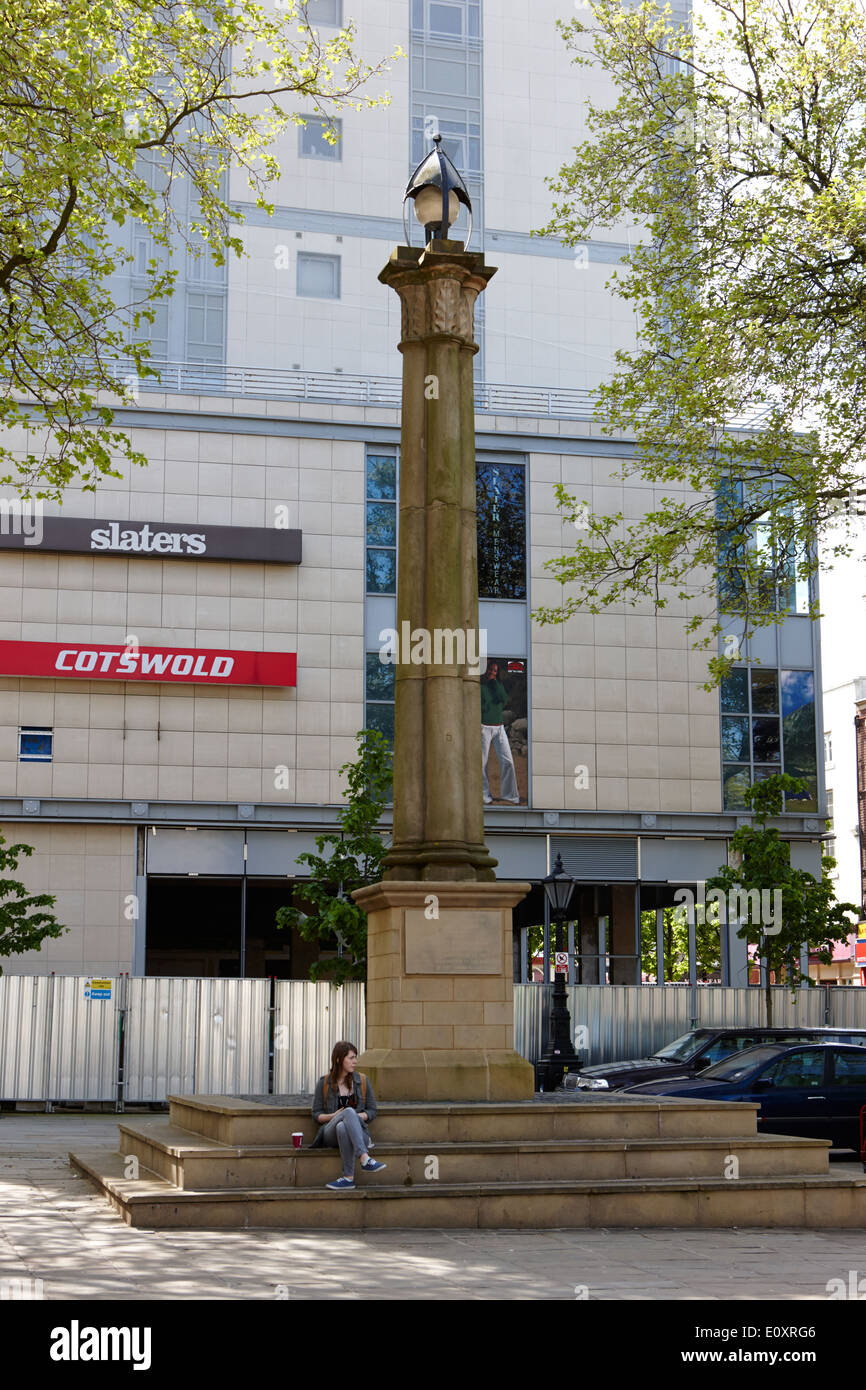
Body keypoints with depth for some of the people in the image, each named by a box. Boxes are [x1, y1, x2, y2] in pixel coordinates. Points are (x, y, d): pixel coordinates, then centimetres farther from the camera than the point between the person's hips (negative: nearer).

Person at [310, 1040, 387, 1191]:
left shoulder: (363, 1081, 11)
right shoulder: (325, 1083, 8)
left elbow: (372, 1112, 11)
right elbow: (316, 1115, 8)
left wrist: (357, 1116, -10)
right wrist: (333, 1116, -13)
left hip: (357, 1130, 2)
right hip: (330, 1133, -1)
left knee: (343, 1127, -38)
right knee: (348, 1111, -36)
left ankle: (349, 1177, -43)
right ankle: (365, 1159, -53)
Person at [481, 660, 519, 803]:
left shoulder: (498, 685, 12)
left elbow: (505, 699, -7)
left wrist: (495, 681, -7)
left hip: (499, 728, 4)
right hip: (484, 728, -4)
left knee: (507, 761, -3)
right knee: (482, 763, -2)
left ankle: (508, 794, 5)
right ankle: (484, 795, 7)